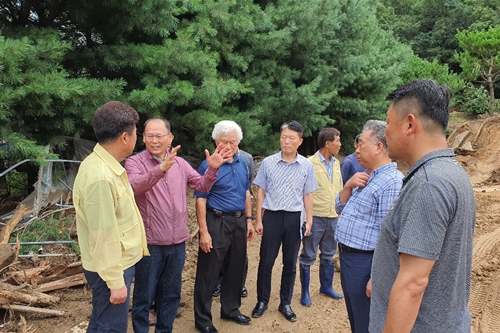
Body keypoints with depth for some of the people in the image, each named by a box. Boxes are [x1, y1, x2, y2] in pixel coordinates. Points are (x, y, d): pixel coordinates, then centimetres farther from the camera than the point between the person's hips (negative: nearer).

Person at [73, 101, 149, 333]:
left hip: (119, 263, 9)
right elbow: (103, 235, -26)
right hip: (111, 268, -9)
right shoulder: (100, 176, -28)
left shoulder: (106, 165, 4)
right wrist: (115, 281, -20)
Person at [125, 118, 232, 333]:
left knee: (170, 294, 19)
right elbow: (135, 186, -29)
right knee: (144, 296, 10)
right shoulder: (135, 162, -8)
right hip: (150, 243, -4)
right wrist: (161, 168, -44)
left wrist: (212, 169, -12)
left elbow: (202, 185, 8)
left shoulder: (180, 163, 6)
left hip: (177, 242, 5)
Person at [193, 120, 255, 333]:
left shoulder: (242, 163, 7)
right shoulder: (208, 165, -12)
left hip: (239, 222, 6)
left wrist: (249, 220, 11)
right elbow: (201, 200, -14)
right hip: (217, 222, -6)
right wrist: (204, 232, -18)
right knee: (208, 272, 4)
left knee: (236, 268, 17)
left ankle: (231, 309, 35)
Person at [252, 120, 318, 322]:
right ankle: (262, 301, 26)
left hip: (295, 218, 1)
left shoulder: (307, 165, -1)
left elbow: (308, 195, 6)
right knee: (266, 262, 8)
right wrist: (258, 220, 0)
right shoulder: (268, 162, -4)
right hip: (272, 216, -1)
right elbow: (261, 192, 2)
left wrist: (309, 220, 3)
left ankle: (285, 303, 28)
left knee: (290, 263, 12)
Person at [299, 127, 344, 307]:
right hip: (315, 217, -6)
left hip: (333, 218, 7)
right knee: (308, 256, 6)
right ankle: (305, 292, 19)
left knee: (328, 255, 19)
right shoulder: (310, 163, -13)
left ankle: (326, 287, 36)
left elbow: (340, 189, 15)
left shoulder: (336, 164, 9)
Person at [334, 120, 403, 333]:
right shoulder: (366, 178, 10)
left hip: (364, 263, -9)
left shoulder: (392, 182, -21)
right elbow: (340, 209, 14)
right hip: (347, 258, 9)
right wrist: (348, 186, -5)